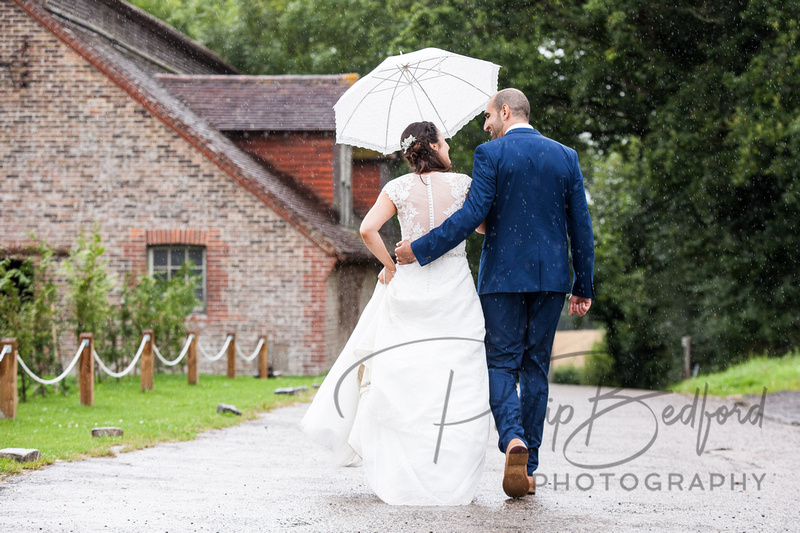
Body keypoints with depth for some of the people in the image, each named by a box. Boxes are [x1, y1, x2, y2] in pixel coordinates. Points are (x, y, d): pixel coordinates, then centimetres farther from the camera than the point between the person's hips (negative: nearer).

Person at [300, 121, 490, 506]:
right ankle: (451, 477, -1)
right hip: (455, 291, -1)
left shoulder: (398, 189, 1)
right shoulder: (462, 184, -1)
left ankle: (401, 474, 7)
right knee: (455, 385, 0)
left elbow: (367, 228, -12)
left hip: (409, 287, 1)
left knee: (403, 380, 8)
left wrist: (389, 264, 2)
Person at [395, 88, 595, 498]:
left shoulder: (490, 154, -5)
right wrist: (584, 286, 12)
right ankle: (528, 468, 9)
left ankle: (513, 438, -24)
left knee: (501, 363, 3)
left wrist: (420, 249, -8)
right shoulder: (565, 156, 8)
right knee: (536, 366, 10)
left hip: (504, 276, -4)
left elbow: (473, 215, -14)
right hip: (551, 278, 4)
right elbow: (581, 226, 7)